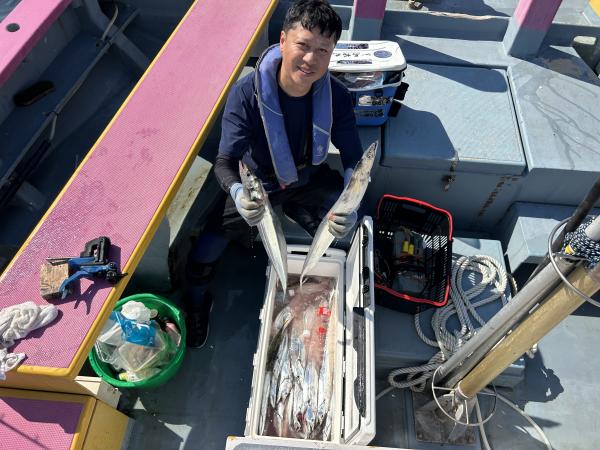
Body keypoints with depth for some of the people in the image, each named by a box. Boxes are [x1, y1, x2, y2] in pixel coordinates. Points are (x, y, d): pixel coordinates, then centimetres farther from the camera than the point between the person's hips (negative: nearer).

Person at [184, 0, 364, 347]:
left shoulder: (337, 96, -21)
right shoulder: (247, 93, -28)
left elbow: (354, 160, -17)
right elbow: (226, 161, -28)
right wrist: (238, 194, -53)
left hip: (310, 180, 3)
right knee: (202, 256, -11)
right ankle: (198, 304, 23)